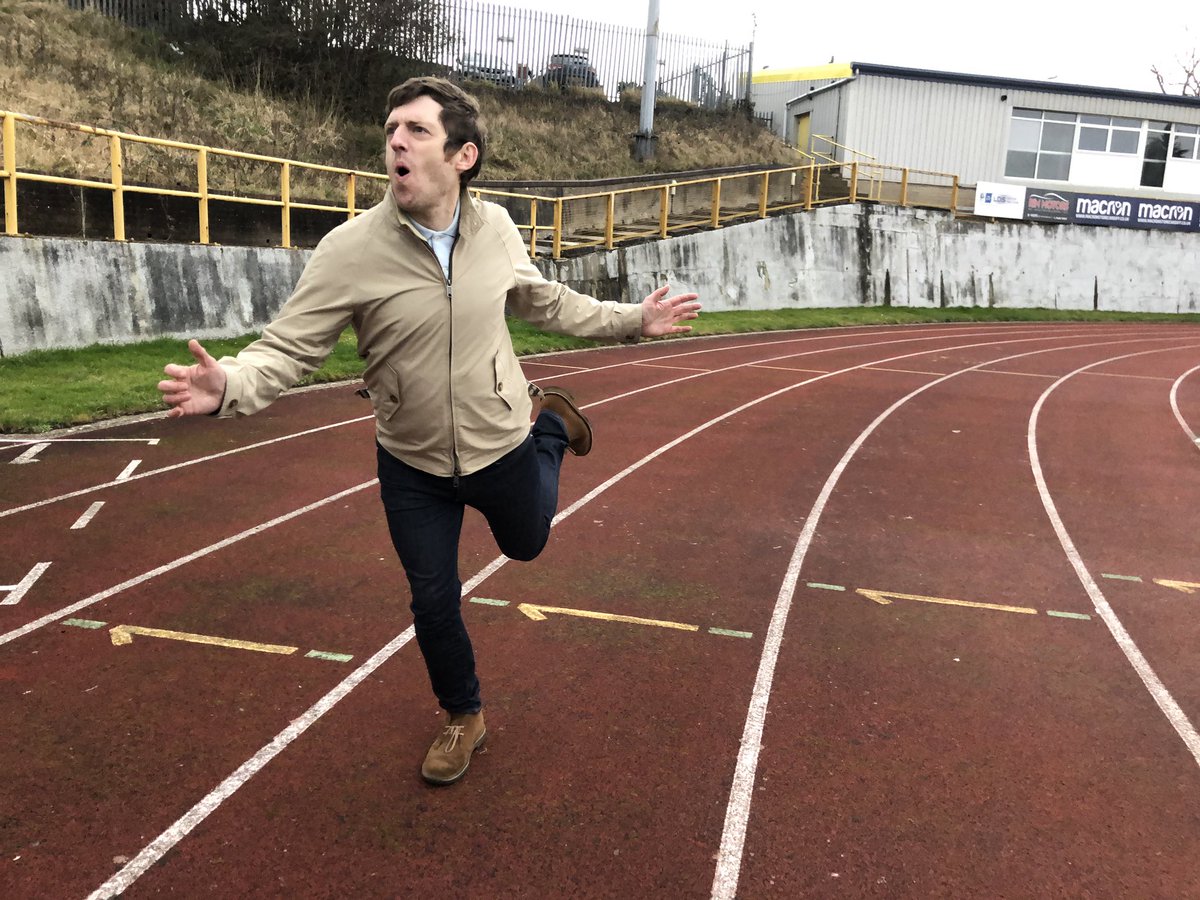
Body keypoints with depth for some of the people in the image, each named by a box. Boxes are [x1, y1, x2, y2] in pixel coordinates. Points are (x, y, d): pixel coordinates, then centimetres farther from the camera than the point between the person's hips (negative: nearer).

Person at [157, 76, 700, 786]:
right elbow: (288, 348, -22)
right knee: (433, 601, 10)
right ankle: (464, 717, 40)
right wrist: (231, 386, -44)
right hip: (412, 466, -1)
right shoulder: (350, 250, -22)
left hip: (501, 446, 2)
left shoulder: (496, 228, -12)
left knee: (527, 543, 26)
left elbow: (544, 301, 7)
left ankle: (550, 422, 52)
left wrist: (633, 321, 9)